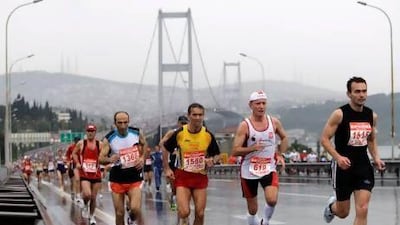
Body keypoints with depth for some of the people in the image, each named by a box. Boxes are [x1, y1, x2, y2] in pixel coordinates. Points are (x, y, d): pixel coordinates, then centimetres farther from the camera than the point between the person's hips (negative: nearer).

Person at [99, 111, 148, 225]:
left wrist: (142, 158, -1)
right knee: (119, 213, 3)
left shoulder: (137, 133, -6)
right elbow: (101, 159, -11)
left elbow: (144, 145, 15)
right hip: (117, 178, 0)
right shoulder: (109, 139, -10)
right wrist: (110, 159, -32)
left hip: (134, 178, 0)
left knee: (135, 209, -18)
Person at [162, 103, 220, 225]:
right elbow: (165, 148, 8)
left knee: (200, 214, 4)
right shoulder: (179, 133, -8)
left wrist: (212, 161, -13)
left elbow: (217, 155, 10)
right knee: (184, 212, -16)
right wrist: (167, 169, 4)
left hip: (201, 177, 2)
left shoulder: (208, 135, -4)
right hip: (183, 175, -2)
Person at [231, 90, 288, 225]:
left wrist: (280, 154, 7)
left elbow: (284, 138, 20)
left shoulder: (274, 122, 1)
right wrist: (252, 148, -25)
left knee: (272, 200, -22)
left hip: (269, 169, 1)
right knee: (252, 209, 7)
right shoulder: (245, 126, -9)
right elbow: (235, 151, -12)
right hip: (249, 171, -1)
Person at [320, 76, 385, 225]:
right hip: (343, 166, -3)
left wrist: (376, 158, 2)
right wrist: (338, 157, -24)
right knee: (343, 213, 10)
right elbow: (324, 139, -10)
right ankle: (332, 205, 48)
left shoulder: (372, 115, 4)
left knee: (362, 210, -11)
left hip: (363, 166, 3)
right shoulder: (340, 114, -11)